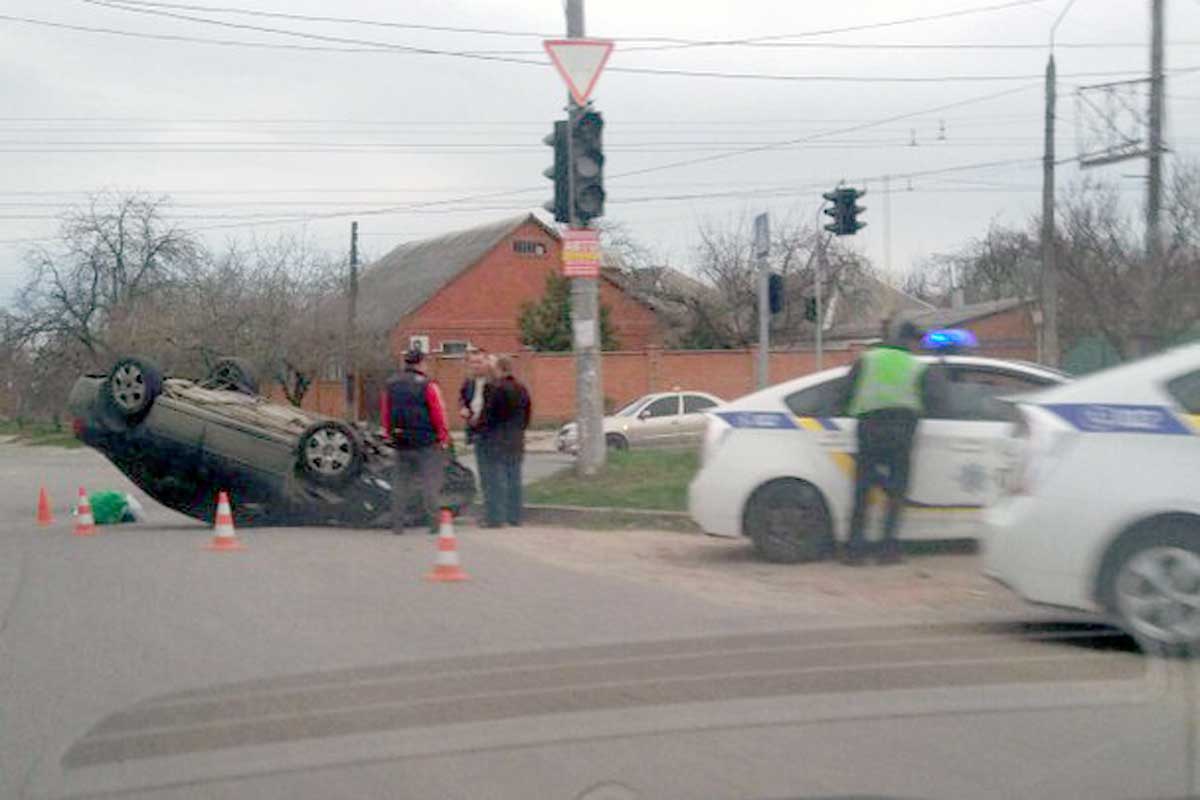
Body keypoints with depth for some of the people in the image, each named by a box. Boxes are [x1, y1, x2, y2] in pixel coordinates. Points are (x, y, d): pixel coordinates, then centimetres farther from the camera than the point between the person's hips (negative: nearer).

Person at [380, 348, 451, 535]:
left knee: (400, 482, 12)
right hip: (426, 442, -5)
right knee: (430, 482, 1)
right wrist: (443, 438, -2)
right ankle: (433, 523, -2)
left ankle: (397, 524, 11)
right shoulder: (427, 386, -11)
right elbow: (438, 414, -11)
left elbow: (385, 414, 11)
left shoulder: (390, 385, 7)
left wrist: (391, 433, 19)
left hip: (401, 442, 5)